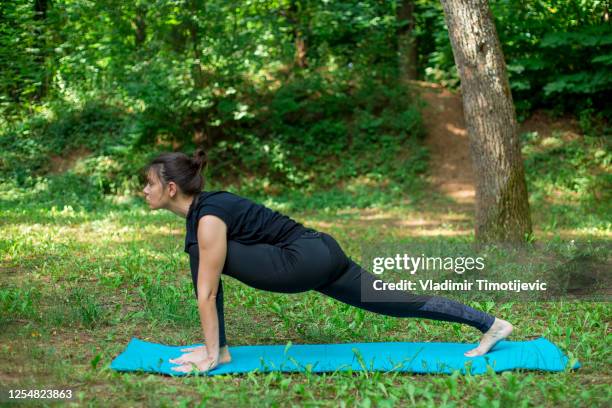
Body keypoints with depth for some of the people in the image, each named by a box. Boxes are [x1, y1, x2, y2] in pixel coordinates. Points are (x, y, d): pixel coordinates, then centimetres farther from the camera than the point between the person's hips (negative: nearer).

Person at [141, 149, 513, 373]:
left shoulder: (208, 219, -15)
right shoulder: (201, 207, 13)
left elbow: (207, 291, -16)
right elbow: (210, 287, 20)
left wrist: (212, 353, -11)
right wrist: (211, 342, 21)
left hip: (307, 259, -10)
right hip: (320, 254, 10)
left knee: (205, 256, -15)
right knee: (401, 302, 14)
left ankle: (222, 353, -6)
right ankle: (491, 324, 19)